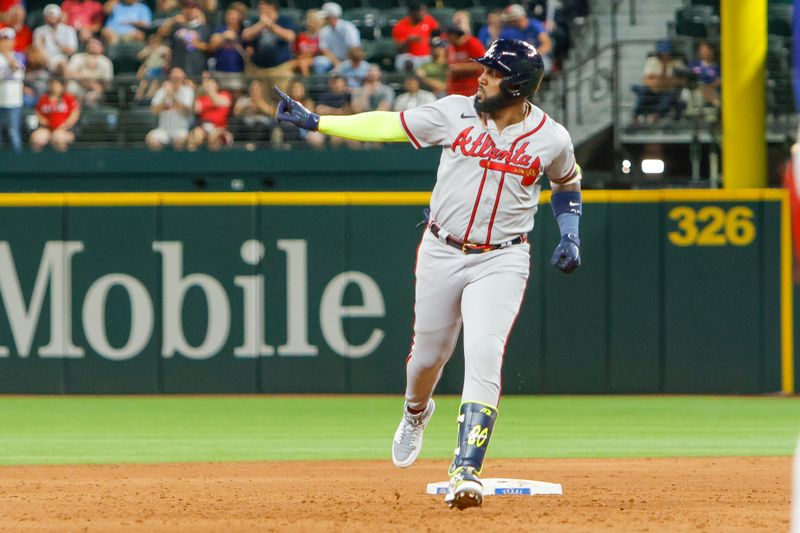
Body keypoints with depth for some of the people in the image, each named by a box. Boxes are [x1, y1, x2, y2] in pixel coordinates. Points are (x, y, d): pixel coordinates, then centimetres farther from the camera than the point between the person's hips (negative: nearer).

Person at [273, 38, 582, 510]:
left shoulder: (552, 139, -6)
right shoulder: (457, 112, -6)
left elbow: (567, 183, 14)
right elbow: (390, 126, -2)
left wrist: (571, 237, 0)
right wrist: (315, 121, -5)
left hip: (500, 262, -2)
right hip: (442, 253, 2)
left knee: (484, 356, -19)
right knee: (429, 352, 14)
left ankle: (466, 472, -21)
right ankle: (416, 412, 50)